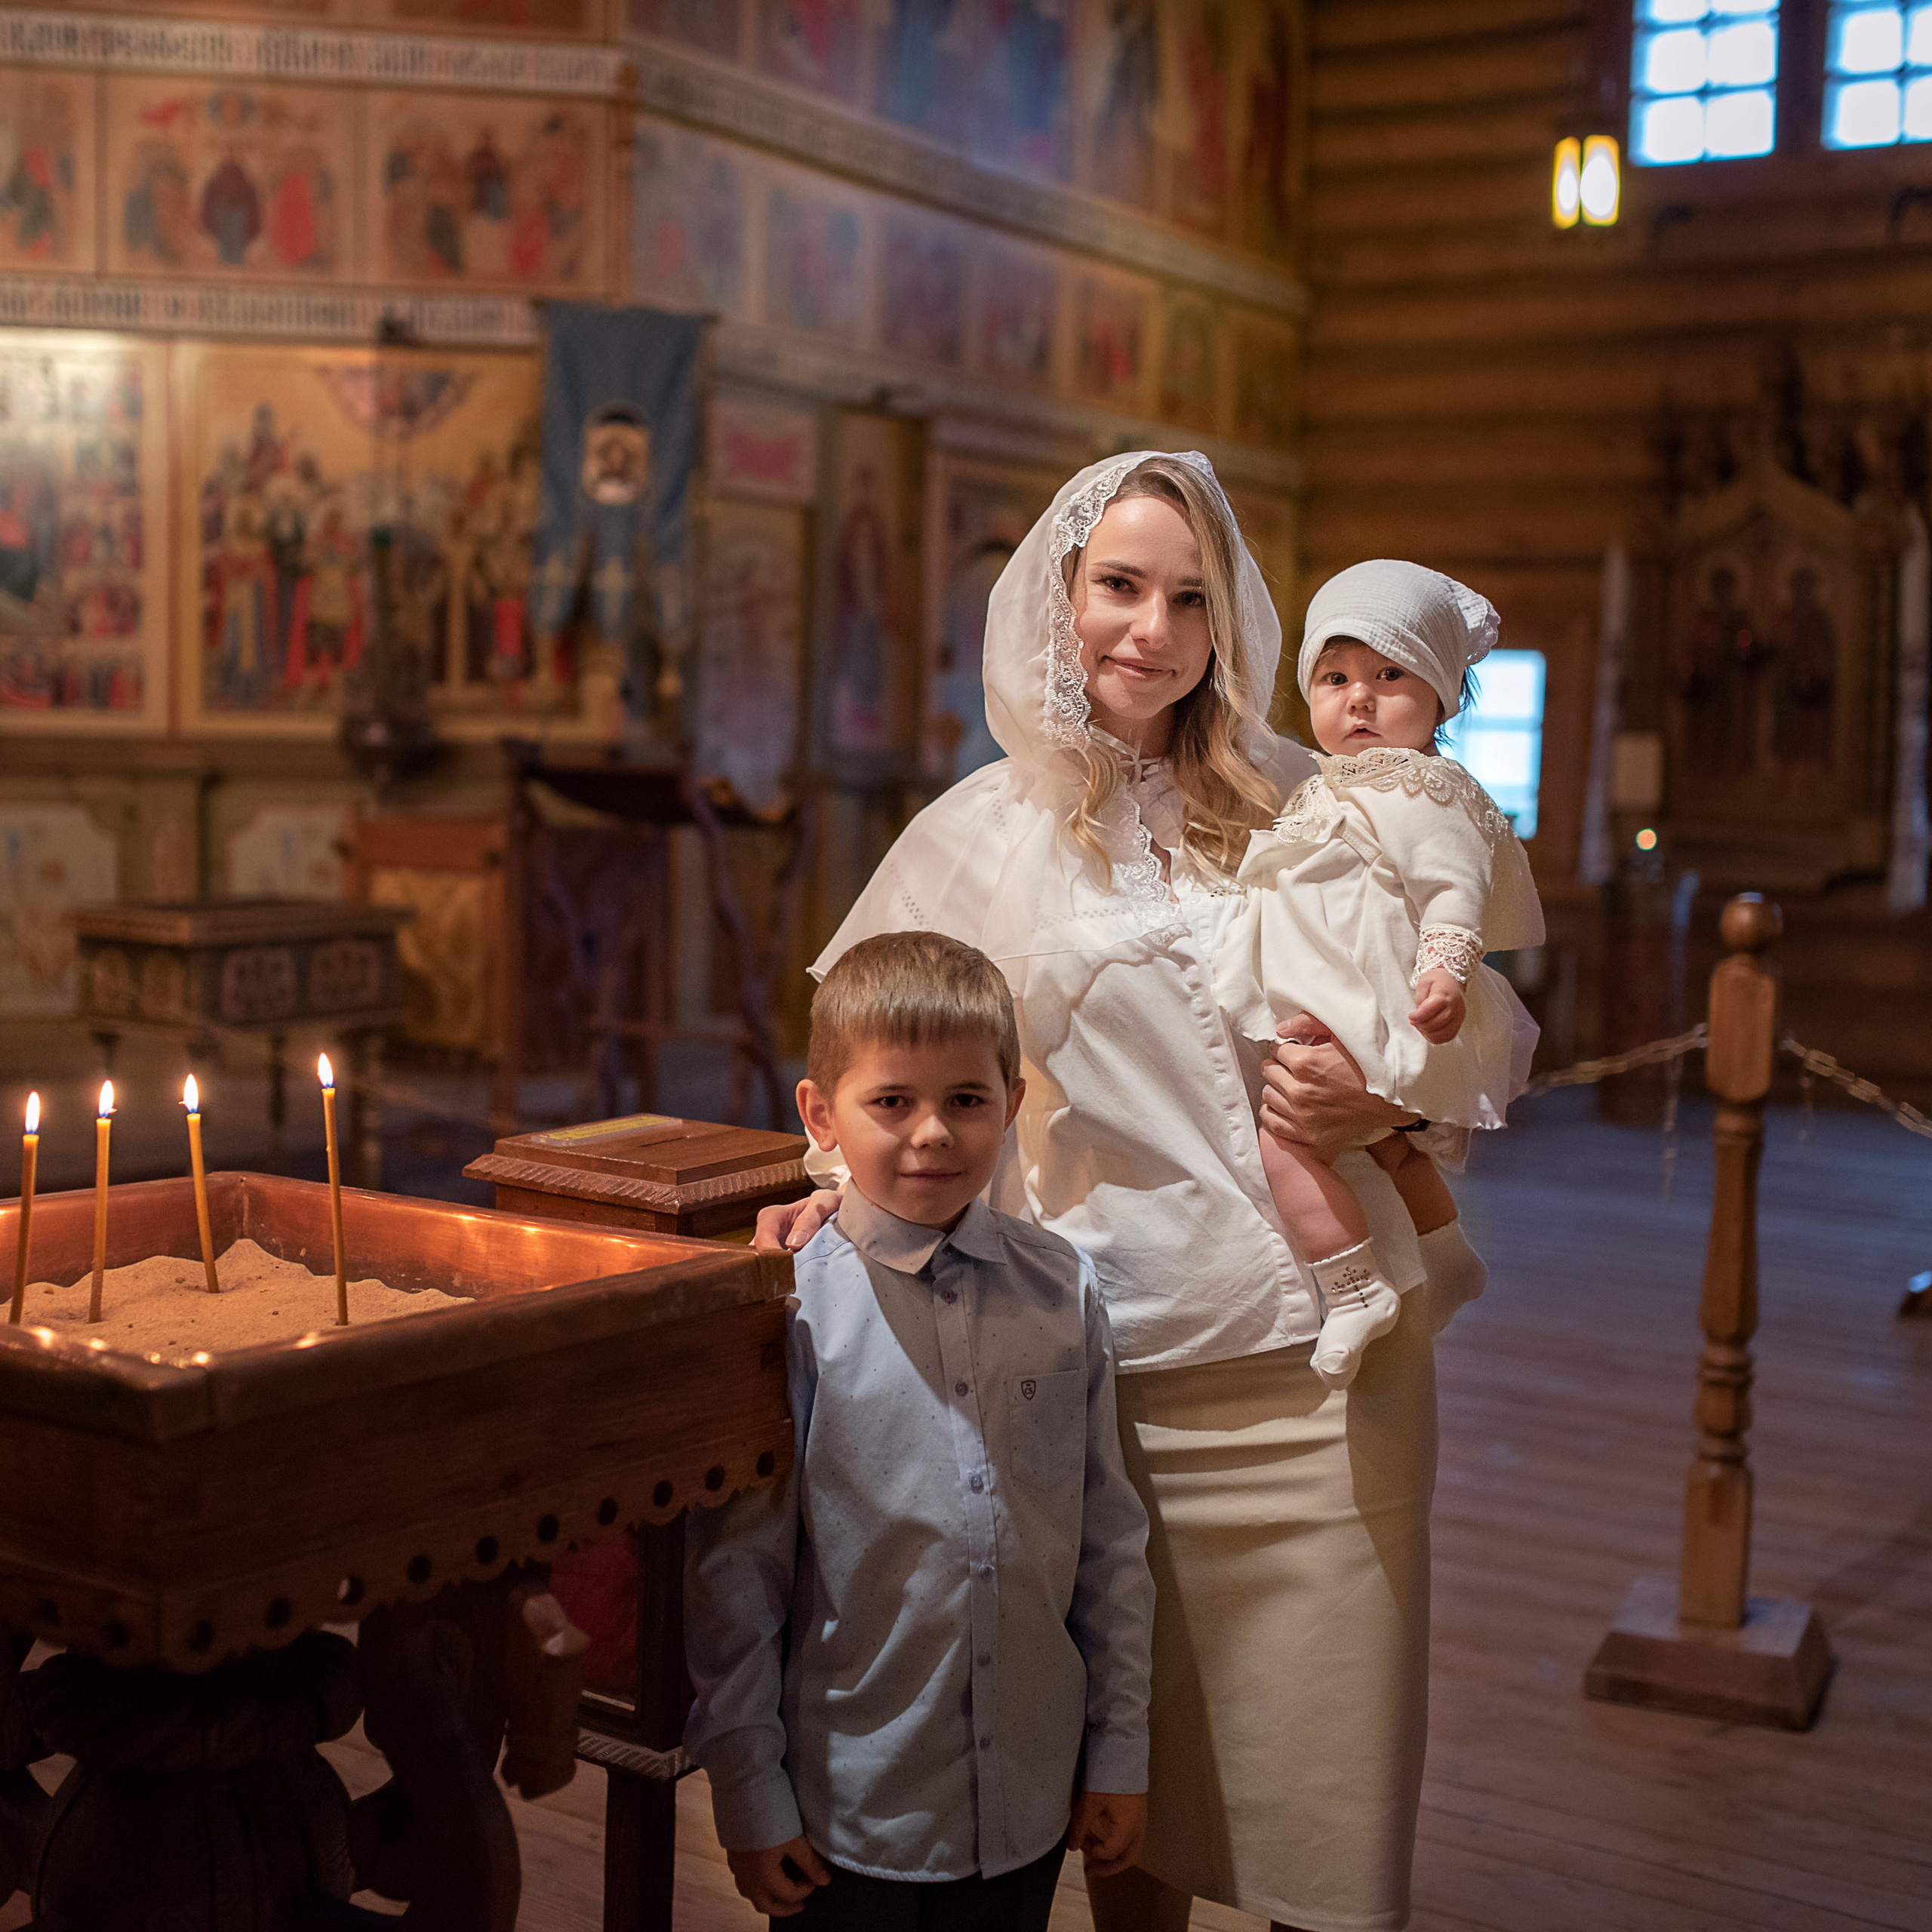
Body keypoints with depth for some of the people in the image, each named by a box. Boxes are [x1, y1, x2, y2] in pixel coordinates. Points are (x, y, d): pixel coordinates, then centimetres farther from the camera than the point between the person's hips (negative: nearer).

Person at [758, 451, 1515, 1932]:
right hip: (1112, 1366, 0)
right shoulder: (980, 835, 5)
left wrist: (1388, 1098, -5)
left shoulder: (1304, 801, 7)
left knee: (1329, 1774, 4)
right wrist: (848, 1188, 0)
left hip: (1324, 1360, 1)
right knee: (1130, 1777, 12)